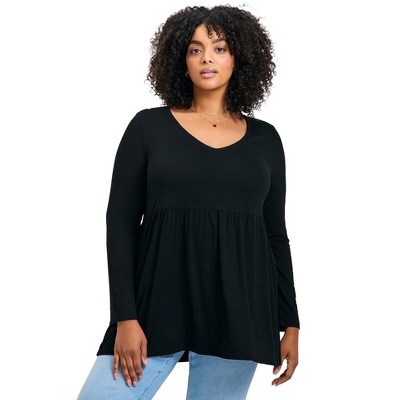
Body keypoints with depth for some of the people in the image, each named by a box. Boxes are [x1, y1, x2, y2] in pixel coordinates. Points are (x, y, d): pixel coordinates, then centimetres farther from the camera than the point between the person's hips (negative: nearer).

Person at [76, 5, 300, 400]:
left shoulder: (264, 138, 10)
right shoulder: (149, 126, 4)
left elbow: (276, 235, 13)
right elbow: (121, 224, 0)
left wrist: (290, 323, 8)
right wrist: (125, 317, -8)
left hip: (237, 314, 2)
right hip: (157, 305, -1)